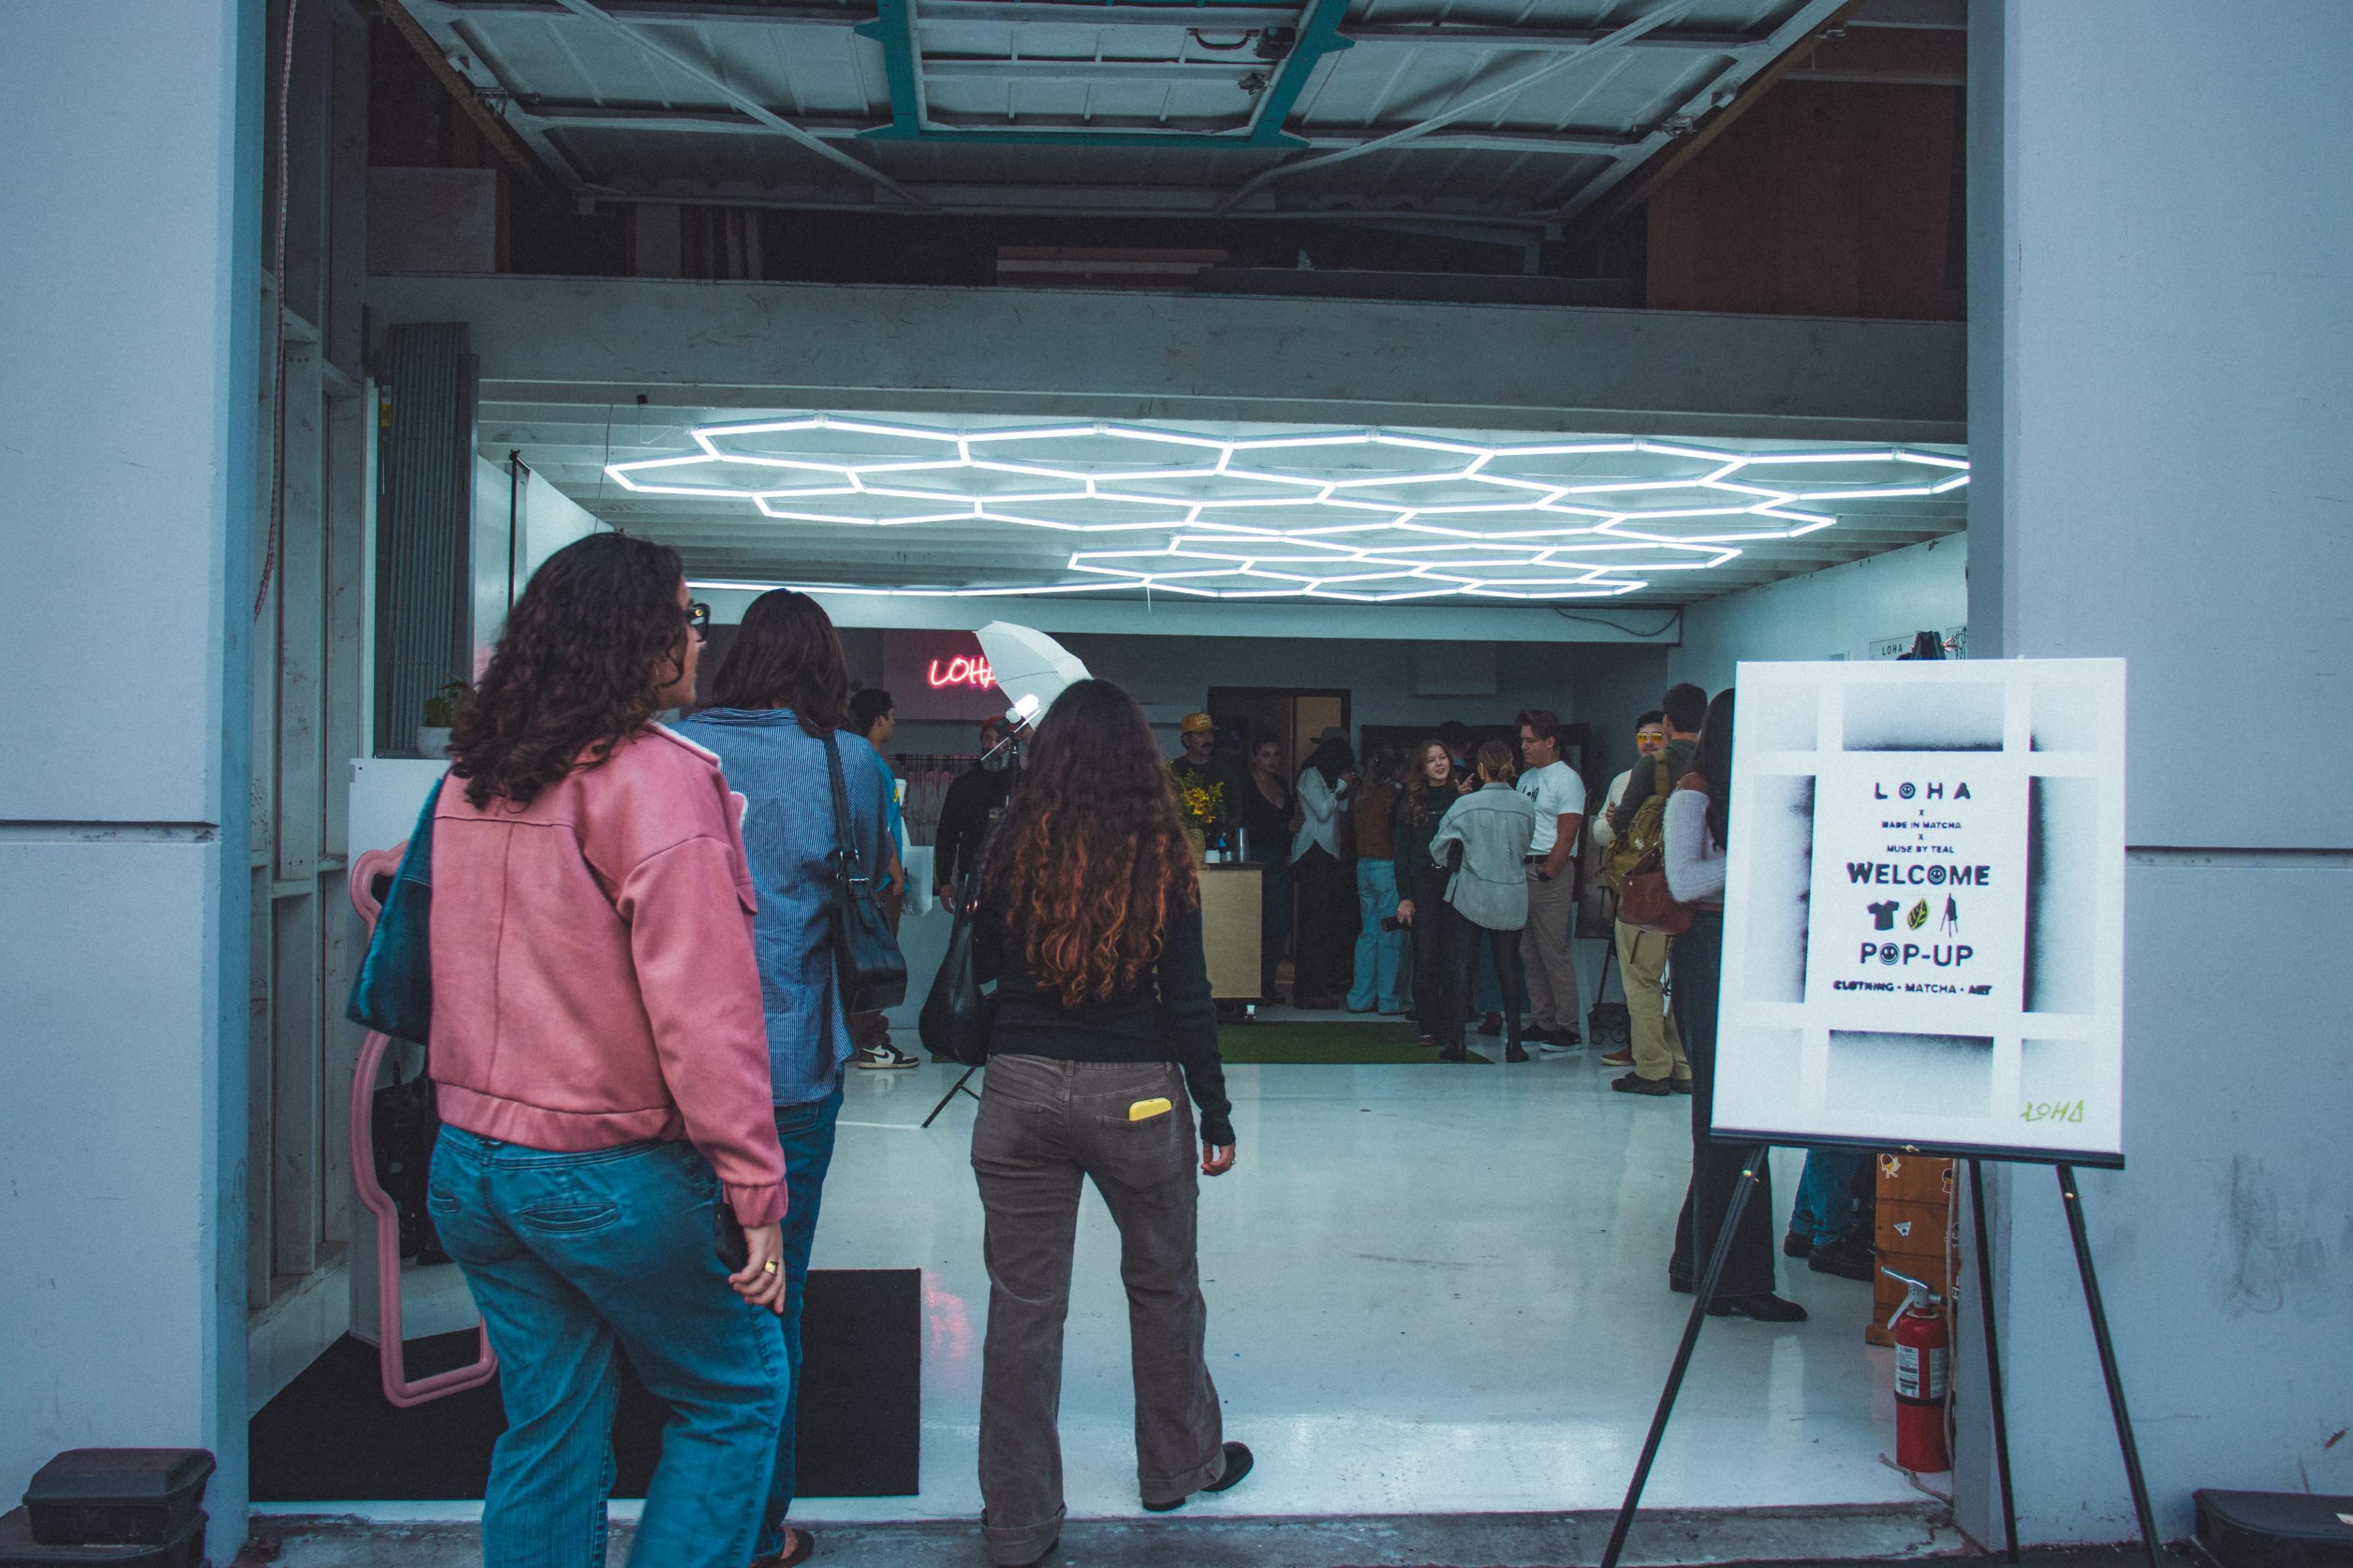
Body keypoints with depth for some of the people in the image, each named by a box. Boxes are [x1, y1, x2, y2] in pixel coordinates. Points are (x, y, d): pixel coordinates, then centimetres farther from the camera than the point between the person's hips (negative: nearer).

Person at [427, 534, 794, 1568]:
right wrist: (756, 1192, -19)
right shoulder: (658, 778, -16)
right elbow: (702, 1012, -21)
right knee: (737, 1396, 10)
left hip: (469, 1163, 7)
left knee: (546, 1431, 17)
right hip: (608, 1177, -7)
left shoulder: (469, 781, 7)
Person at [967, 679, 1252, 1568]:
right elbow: (1187, 1002, -6)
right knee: (1163, 1284, 20)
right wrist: (1216, 1114, 3)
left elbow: (979, 967, 8)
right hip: (1137, 1093, -1)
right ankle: (1178, 1466, 38)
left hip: (1021, 1091, 1)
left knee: (1024, 1303, 8)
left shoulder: (1016, 848, -5)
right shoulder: (1162, 860, -8)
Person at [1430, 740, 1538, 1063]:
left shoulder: (1467, 805, -9)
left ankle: (1456, 1041, 5)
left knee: (1463, 965, 6)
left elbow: (1437, 849, -2)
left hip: (1471, 896, -2)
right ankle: (1513, 1043, 8)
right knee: (1509, 967, 8)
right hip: (1512, 897, 2)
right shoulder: (1525, 806, -3)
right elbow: (1525, 849, 11)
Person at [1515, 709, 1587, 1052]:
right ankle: (1542, 1024, 15)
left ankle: (1569, 1029, -3)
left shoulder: (1566, 780, -7)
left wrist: (1546, 875, -16)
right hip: (1523, 870, 8)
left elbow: (1566, 837, -13)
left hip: (1552, 873, -8)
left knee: (1554, 953, -8)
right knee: (1530, 954, 9)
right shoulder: (1527, 778, 18)